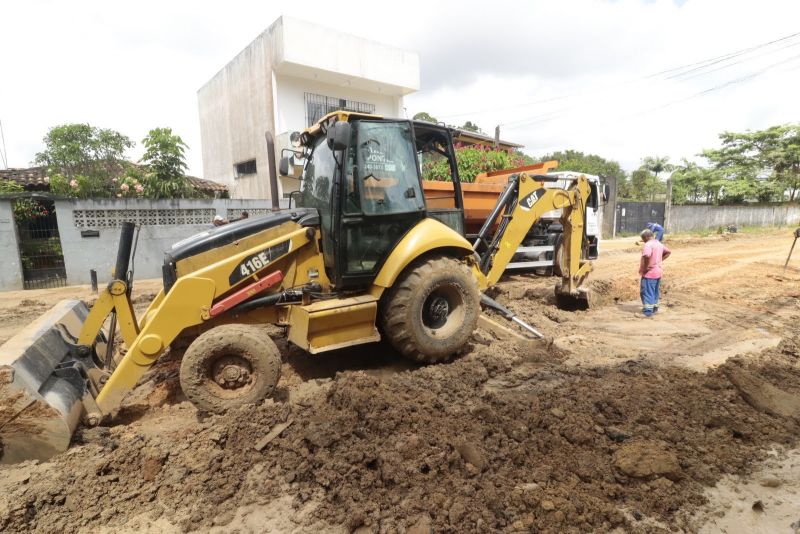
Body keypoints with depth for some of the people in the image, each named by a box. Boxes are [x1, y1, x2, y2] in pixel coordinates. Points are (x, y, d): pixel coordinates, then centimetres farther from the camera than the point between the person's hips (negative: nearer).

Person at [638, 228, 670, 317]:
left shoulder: (648, 244, -19)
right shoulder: (659, 243, 10)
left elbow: (646, 256, -36)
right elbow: (667, 252, 26)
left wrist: (644, 268, -24)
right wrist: (660, 260, 17)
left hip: (649, 273, -9)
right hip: (658, 271, 9)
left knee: (647, 292, -3)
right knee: (655, 291, 20)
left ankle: (648, 311, -1)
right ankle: (655, 308, 32)